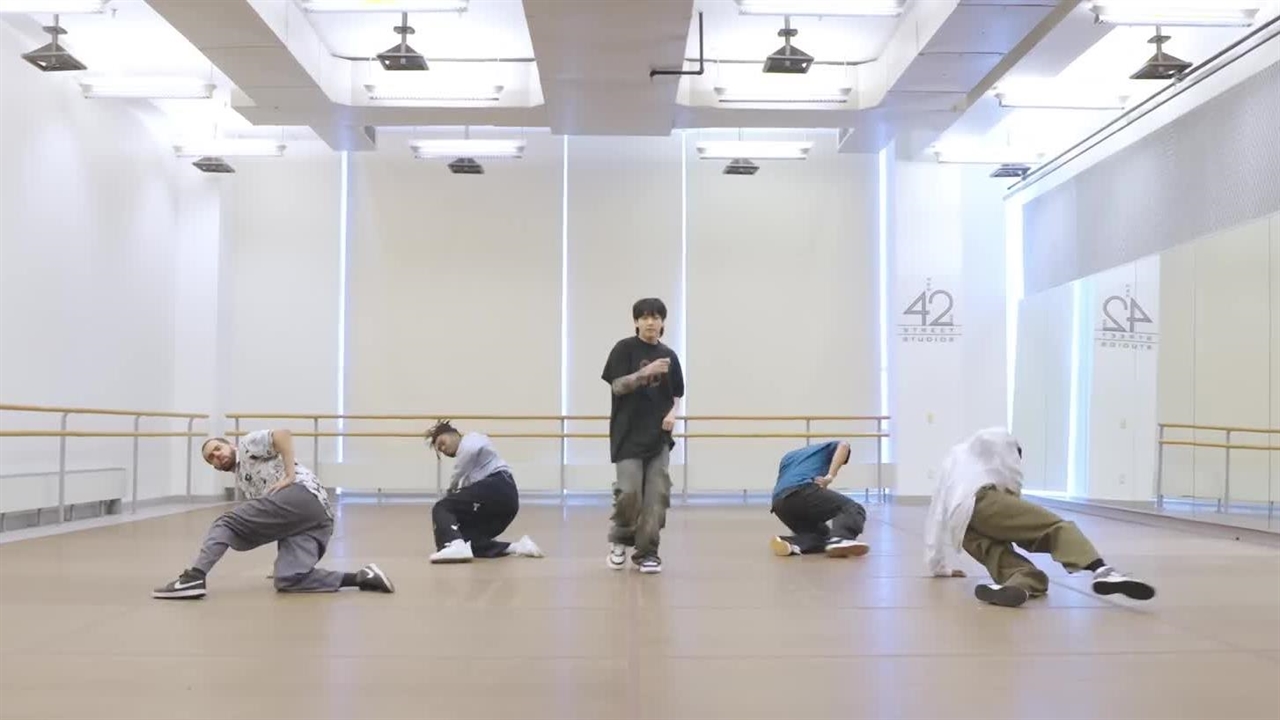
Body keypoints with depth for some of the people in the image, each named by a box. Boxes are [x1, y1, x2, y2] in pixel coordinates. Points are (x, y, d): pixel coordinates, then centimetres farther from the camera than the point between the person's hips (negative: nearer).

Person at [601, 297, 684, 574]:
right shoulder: (624, 349, -1)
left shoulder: (669, 355, 11)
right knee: (629, 492, -11)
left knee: (657, 495, -3)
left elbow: (676, 394, 17)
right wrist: (646, 371, -23)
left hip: (658, 435, 4)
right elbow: (618, 386, -10)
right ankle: (619, 539, 16)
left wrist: (672, 413, -3)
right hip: (628, 434, -4)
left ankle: (647, 552, 7)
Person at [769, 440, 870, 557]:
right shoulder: (826, 448, 29)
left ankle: (790, 543, -9)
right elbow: (843, 445, 4)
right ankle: (839, 540, -31)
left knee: (823, 535, 20)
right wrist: (830, 476, -6)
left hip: (780, 504, 6)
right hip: (803, 491, -6)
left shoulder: (788, 456, 42)